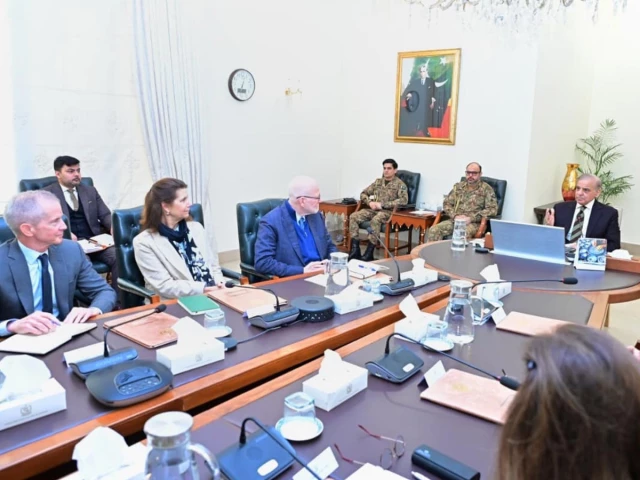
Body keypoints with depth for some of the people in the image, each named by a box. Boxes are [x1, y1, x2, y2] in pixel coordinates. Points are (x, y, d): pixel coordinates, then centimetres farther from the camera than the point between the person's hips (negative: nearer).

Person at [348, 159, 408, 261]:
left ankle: (369, 253, -31)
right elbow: (363, 193, 19)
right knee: (354, 216, -18)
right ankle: (355, 250, -20)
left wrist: (382, 205, -20)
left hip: (388, 211, -6)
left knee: (375, 220, -38)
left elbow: (404, 200, -17)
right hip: (373, 209, 6)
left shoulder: (400, 184, -1)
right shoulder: (378, 181, 16)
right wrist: (370, 202, -6)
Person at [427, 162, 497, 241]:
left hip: (474, 223, -4)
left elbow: (492, 209, -6)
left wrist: (471, 218, -15)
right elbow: (447, 203, 14)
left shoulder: (486, 189, 3)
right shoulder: (458, 186, 15)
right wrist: (455, 216, -8)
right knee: (434, 230, -23)